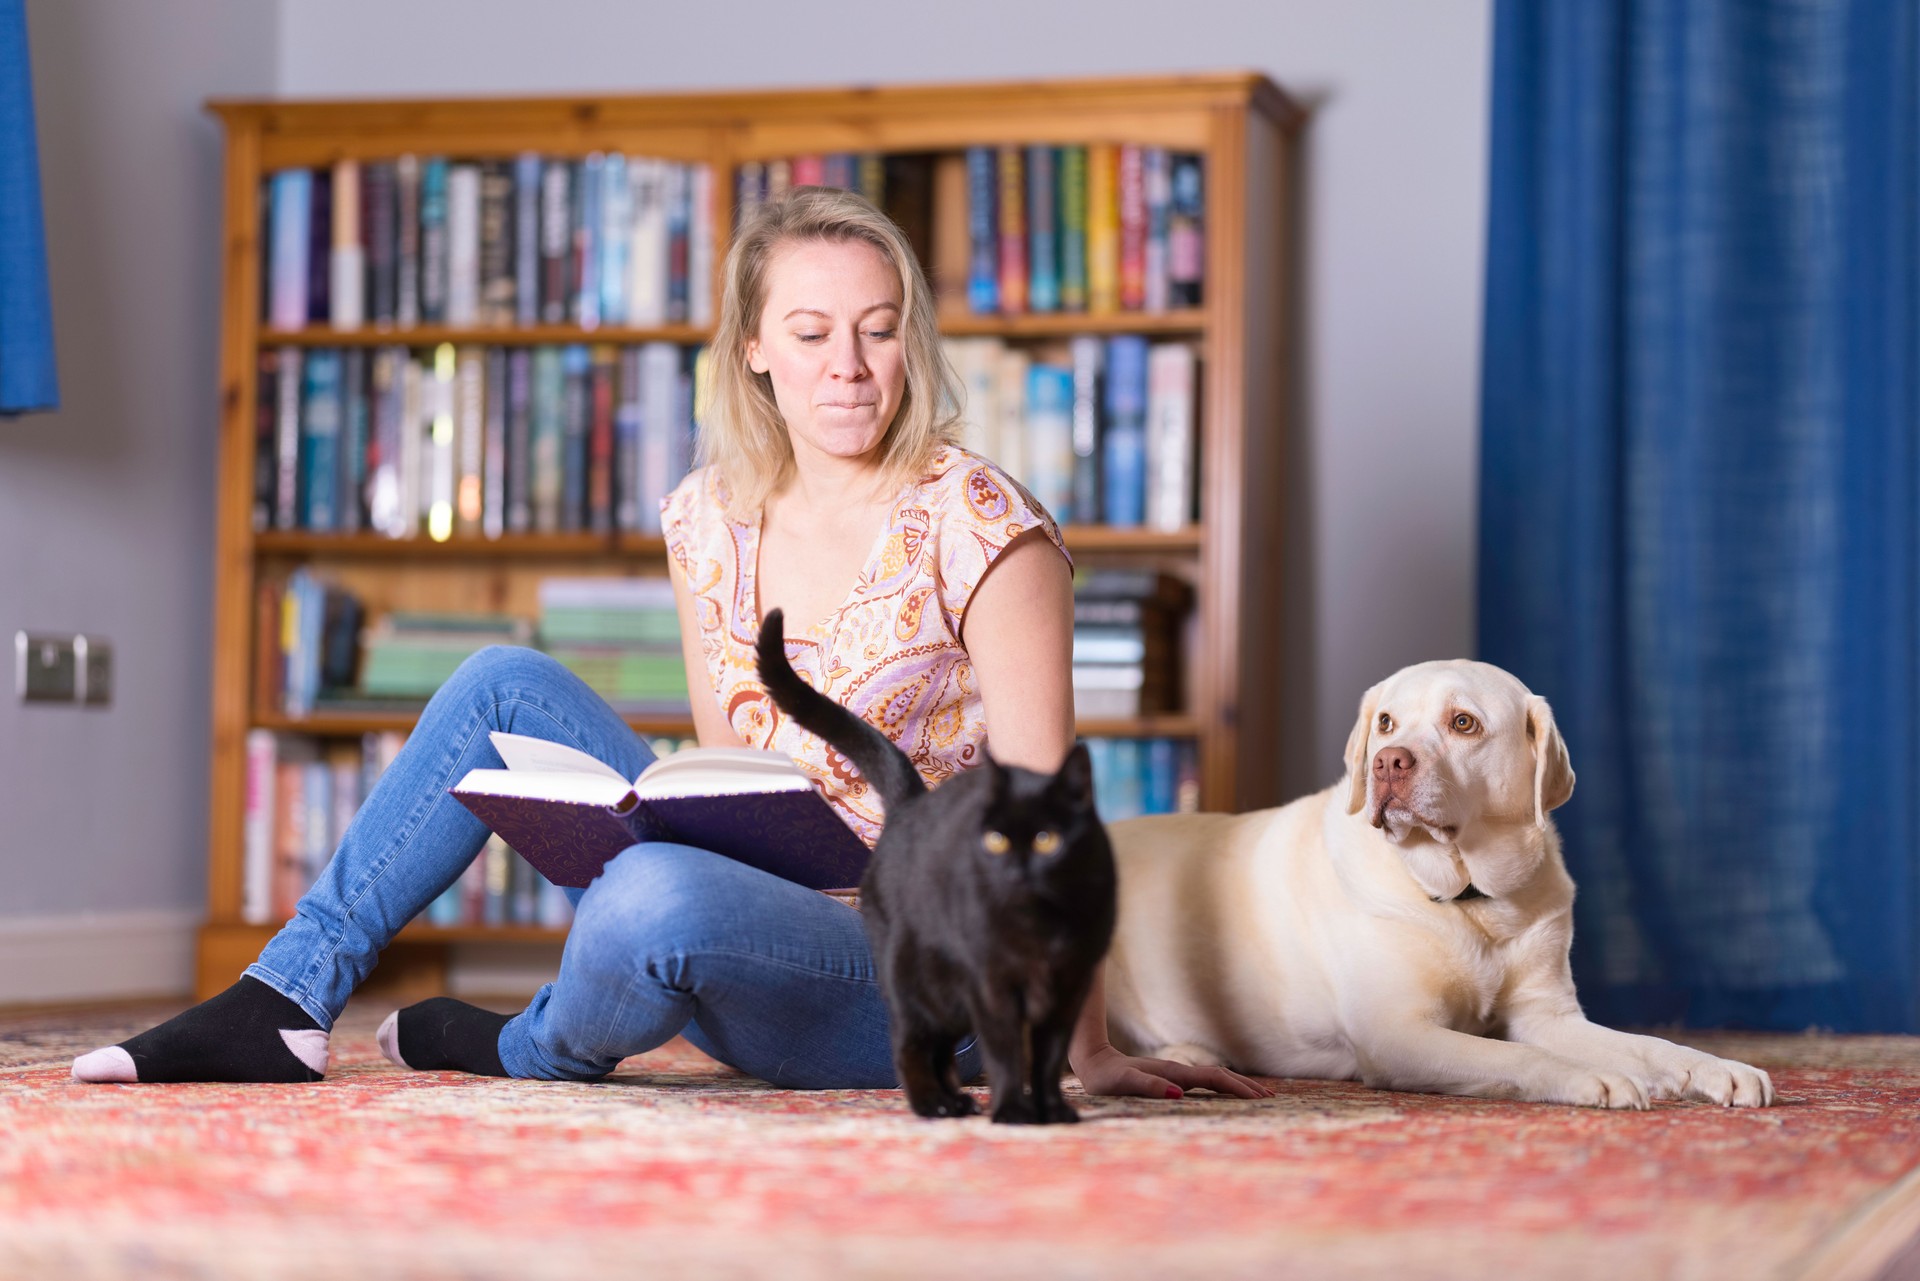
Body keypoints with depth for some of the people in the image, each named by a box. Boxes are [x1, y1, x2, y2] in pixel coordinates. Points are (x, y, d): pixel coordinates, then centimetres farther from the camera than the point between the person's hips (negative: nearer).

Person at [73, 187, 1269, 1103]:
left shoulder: (980, 527, -13)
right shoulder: (710, 519, 5)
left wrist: (1089, 1051, -16)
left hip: (907, 981, -6)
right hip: (746, 927, 6)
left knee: (655, 896, -35)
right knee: (505, 685, -4)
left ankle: (532, 1048, -1)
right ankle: (289, 998, -2)